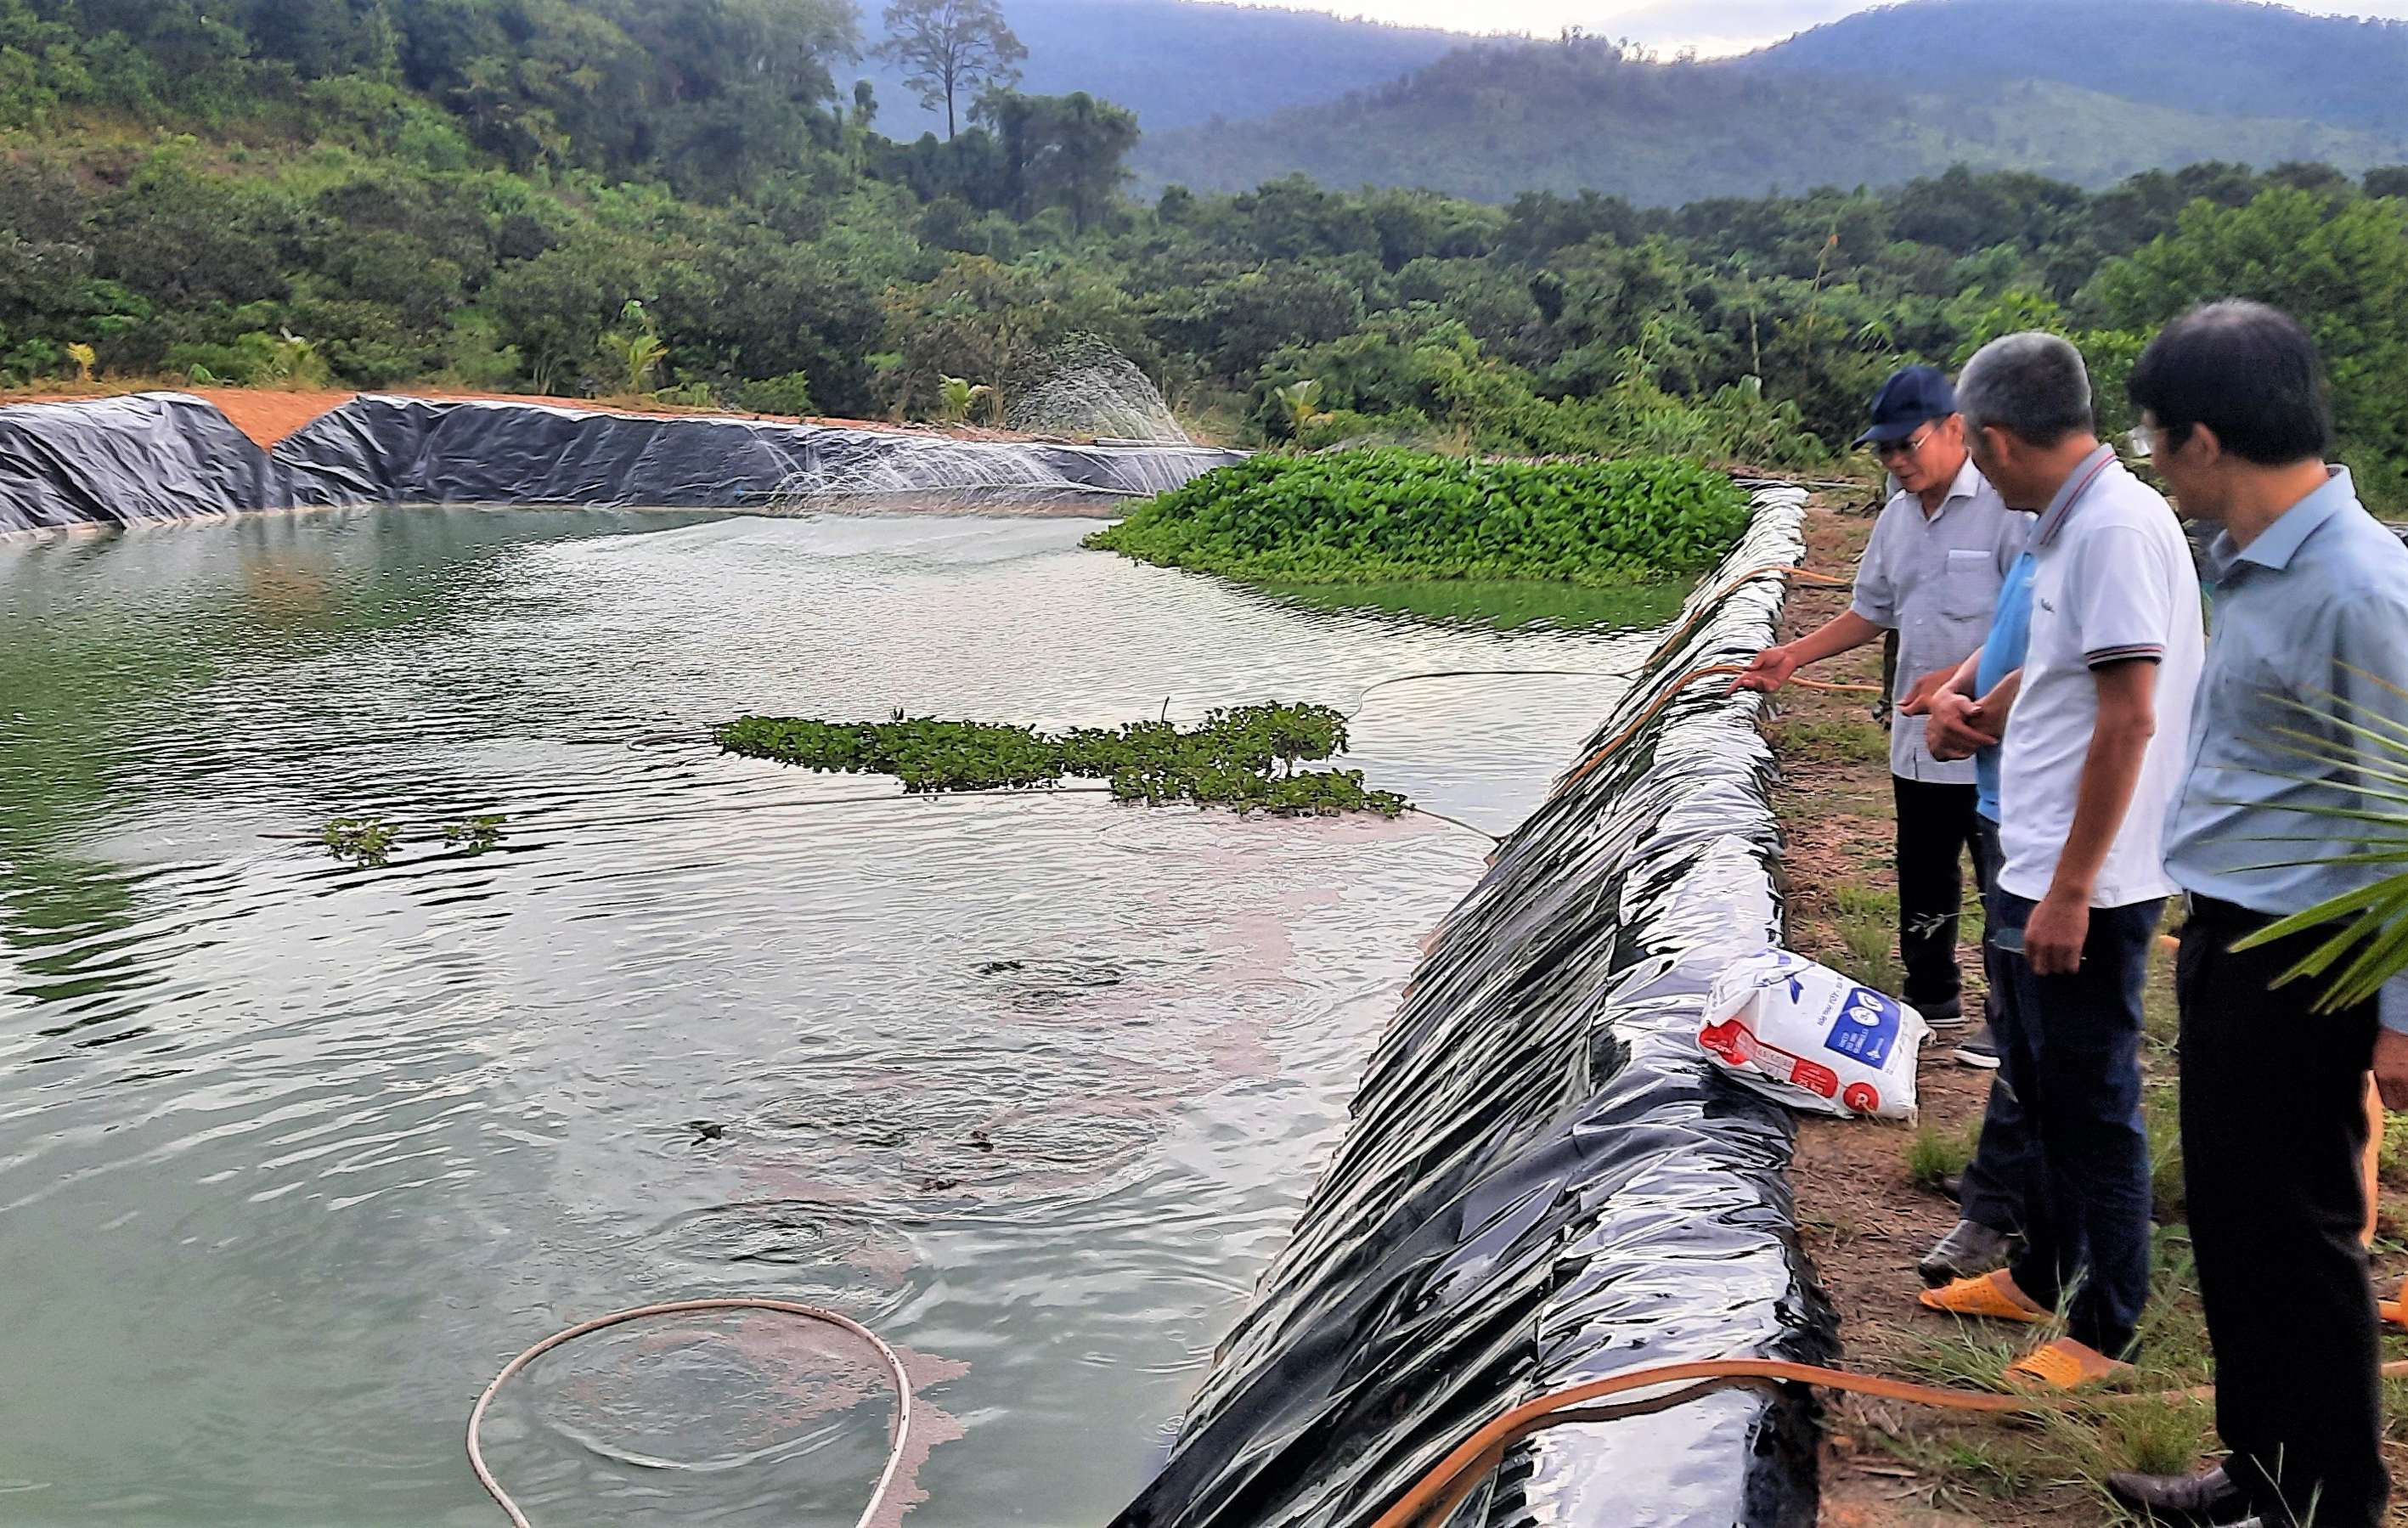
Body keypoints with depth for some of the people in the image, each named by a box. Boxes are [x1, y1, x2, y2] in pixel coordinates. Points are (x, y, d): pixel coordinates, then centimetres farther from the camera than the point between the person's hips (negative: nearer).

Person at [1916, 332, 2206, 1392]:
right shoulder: (2075, 524, 9)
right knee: (2038, 1086, 21)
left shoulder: (2116, 527, -20)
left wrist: (2071, 891, -23)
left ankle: (2104, 1332, 19)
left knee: (2094, 1107, 4)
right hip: (2036, 873, 10)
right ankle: (2039, 1277, 38)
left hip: (2085, 891, -10)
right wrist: (1981, 712, 37)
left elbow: (2129, 721, -24)